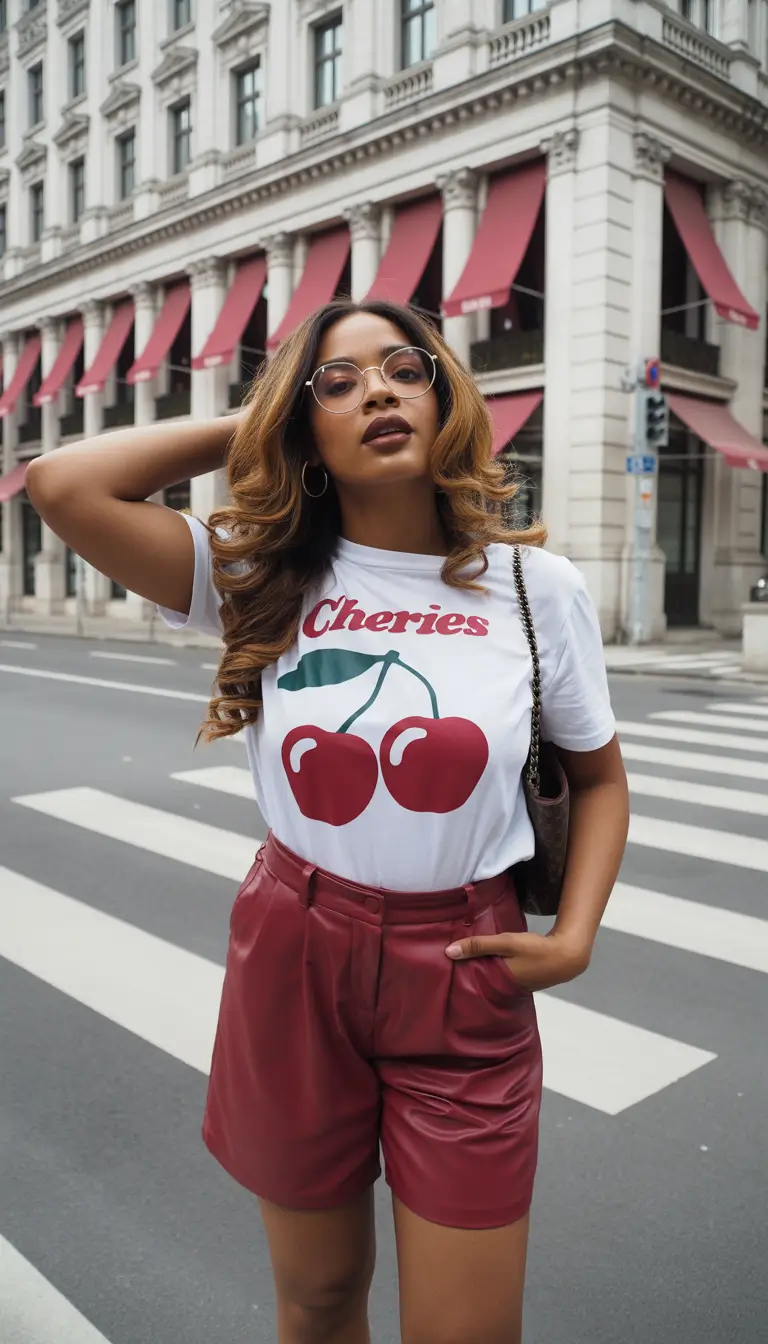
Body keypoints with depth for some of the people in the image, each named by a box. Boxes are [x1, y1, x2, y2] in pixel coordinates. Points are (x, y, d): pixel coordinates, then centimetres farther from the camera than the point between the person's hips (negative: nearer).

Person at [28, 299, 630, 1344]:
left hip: (467, 980, 0)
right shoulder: (263, 575, -5)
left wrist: (575, 936, -6)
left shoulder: (535, 587, -5)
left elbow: (598, 777, 7)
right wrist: (248, 429, -7)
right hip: (293, 961, 1)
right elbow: (65, 485, -16)